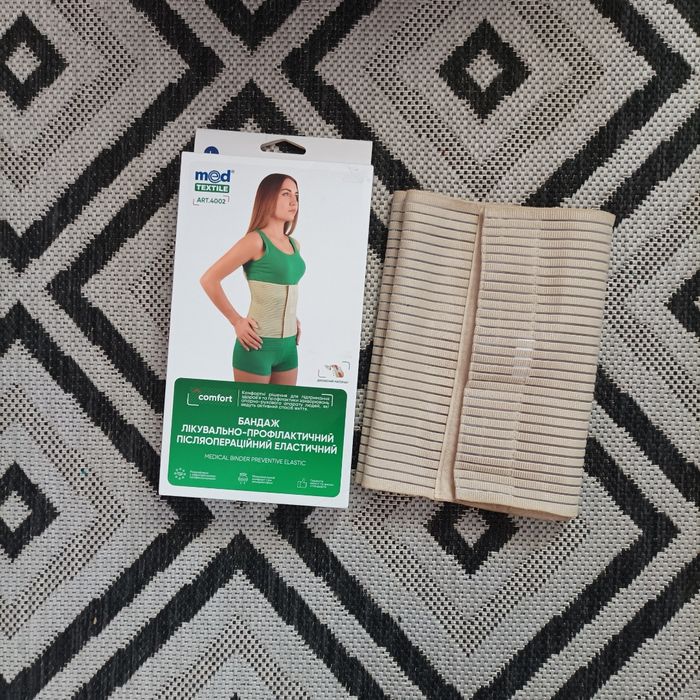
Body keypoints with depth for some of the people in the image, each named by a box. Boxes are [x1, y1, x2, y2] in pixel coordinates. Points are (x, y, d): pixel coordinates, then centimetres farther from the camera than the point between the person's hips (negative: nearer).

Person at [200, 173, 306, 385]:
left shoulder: (294, 245, 10)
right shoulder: (256, 241, -11)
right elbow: (208, 279, -12)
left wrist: (292, 318, 14)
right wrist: (236, 321, -11)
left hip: (288, 345, 7)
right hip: (258, 344, -7)